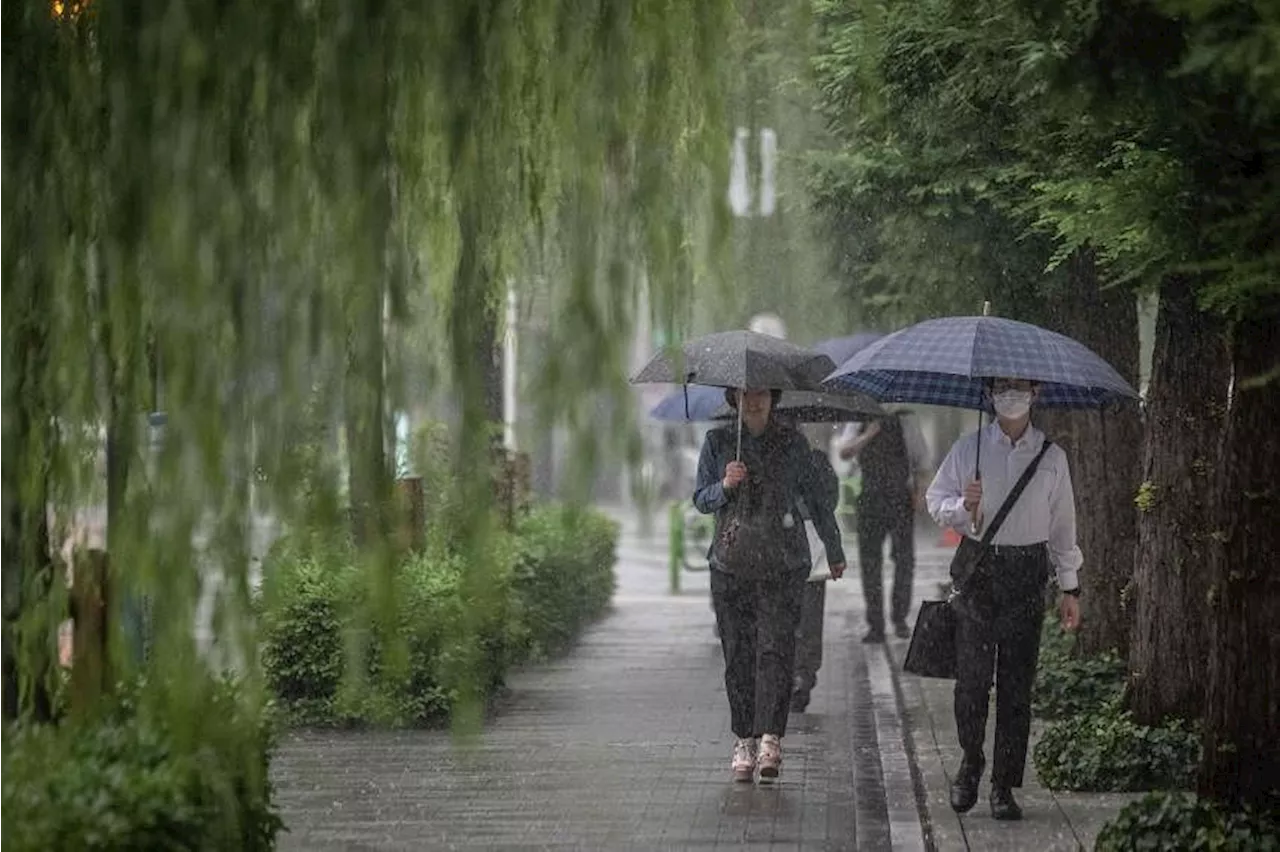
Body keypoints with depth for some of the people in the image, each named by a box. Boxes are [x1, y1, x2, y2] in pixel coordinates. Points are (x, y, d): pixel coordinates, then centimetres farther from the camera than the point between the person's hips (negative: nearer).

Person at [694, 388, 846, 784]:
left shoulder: (791, 442, 6)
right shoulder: (717, 442, 8)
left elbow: (815, 499, 15)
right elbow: (700, 499, 9)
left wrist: (834, 550, 23)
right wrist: (724, 486, -13)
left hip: (783, 563, -1)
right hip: (731, 563, 1)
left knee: (775, 648, -13)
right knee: (738, 652, 2)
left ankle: (770, 738, -19)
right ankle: (745, 740, 10)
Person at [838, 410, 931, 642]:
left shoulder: (905, 422, 4)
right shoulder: (858, 424, 7)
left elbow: (922, 458, 9)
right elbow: (845, 453, -8)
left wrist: (920, 490, -4)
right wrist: (868, 435, -22)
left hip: (901, 500, -1)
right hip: (870, 499, 1)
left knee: (905, 559, -1)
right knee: (870, 562, 1)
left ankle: (900, 618, 14)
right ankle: (875, 626, 6)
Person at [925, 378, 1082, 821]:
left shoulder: (1052, 456, 9)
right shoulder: (968, 449, 5)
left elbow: (1063, 523, 12)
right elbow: (935, 499, 9)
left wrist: (1070, 586, 11)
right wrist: (963, 506, -14)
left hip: (1027, 572, 1)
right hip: (977, 568, -1)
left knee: (1017, 682, 0)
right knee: (971, 677, -4)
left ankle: (1005, 786, 5)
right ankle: (970, 762, 19)